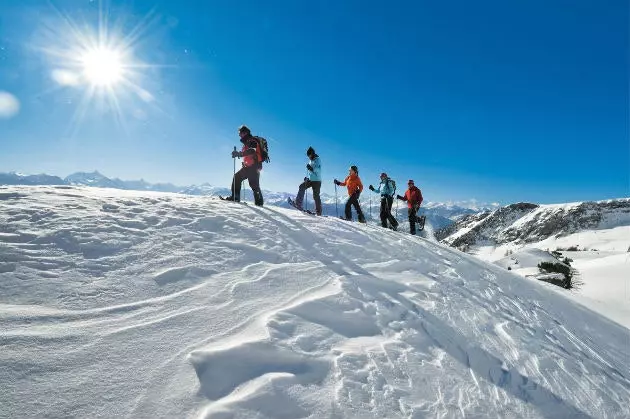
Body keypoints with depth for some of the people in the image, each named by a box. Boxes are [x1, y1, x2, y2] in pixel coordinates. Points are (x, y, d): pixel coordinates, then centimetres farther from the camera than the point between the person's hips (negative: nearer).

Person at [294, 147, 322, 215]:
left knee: (316, 196, -8)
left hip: (316, 181, -8)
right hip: (310, 179, 8)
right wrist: (307, 177, 23)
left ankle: (318, 212, 0)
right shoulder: (310, 161, 18)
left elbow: (318, 170, -23)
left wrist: (312, 169, -38)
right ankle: (298, 204, -18)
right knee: (302, 187, -13)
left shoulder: (317, 160, -8)